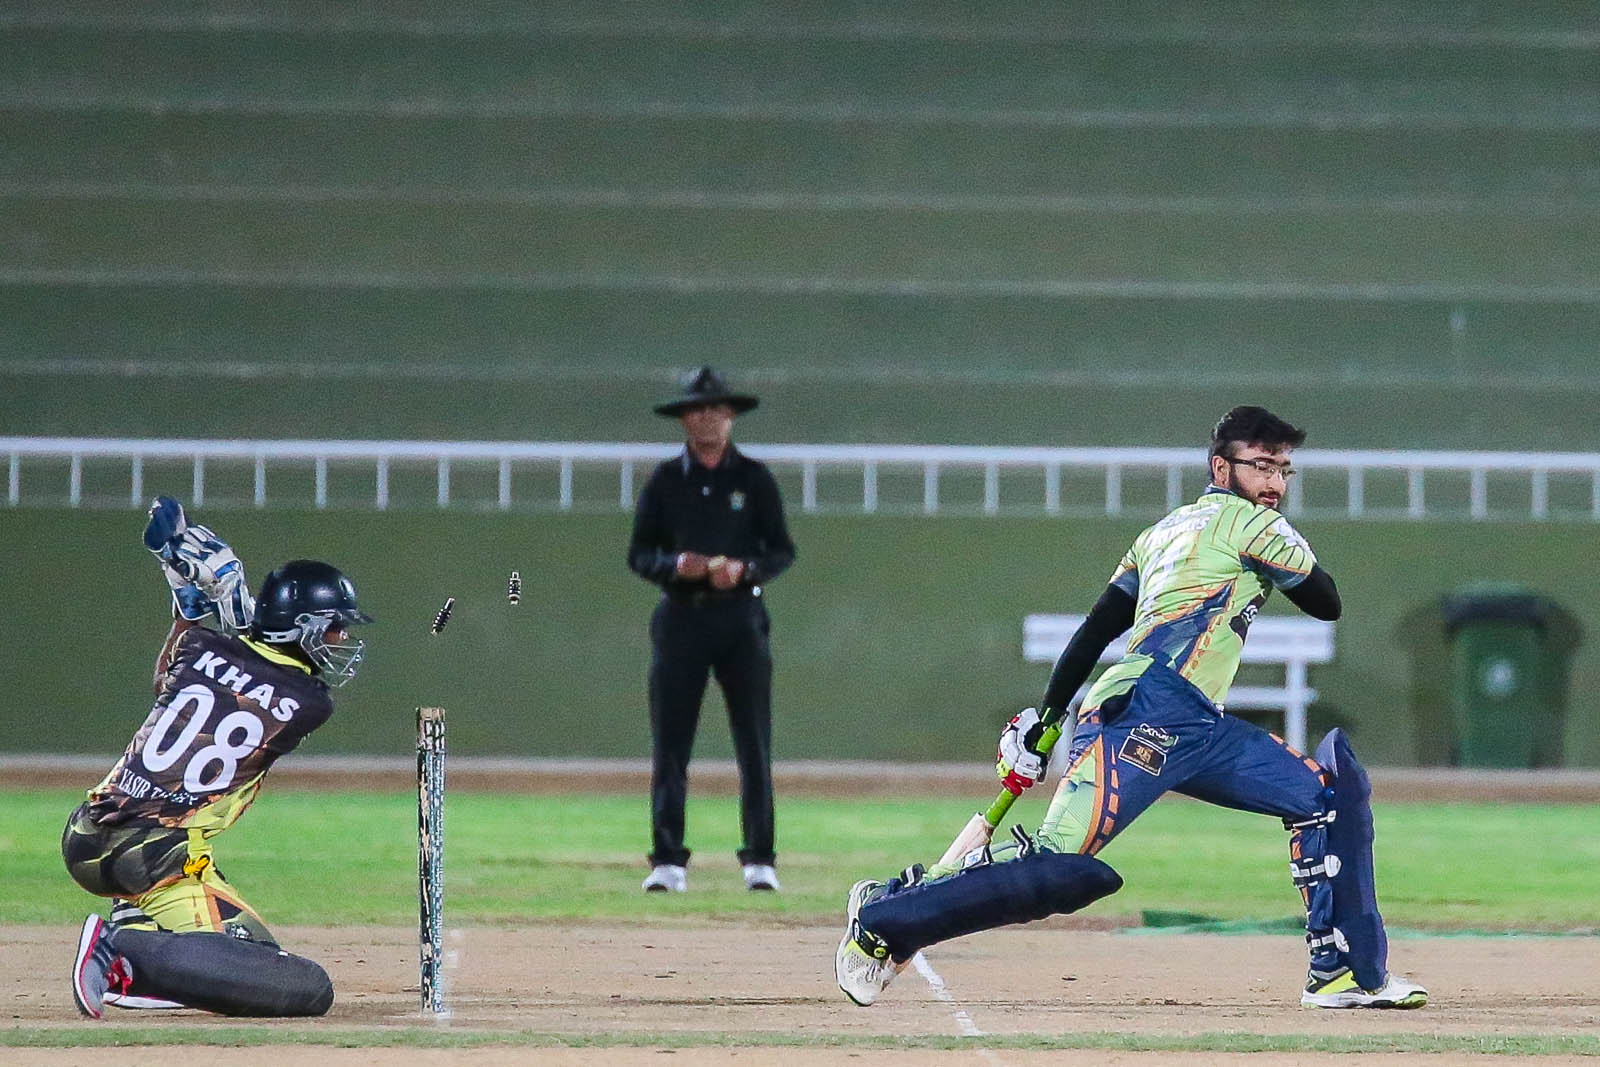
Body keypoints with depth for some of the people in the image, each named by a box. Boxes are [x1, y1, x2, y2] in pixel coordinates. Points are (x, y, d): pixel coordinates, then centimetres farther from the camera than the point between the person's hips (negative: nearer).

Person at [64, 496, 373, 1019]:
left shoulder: (202, 647, 8)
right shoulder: (312, 705, -2)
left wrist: (189, 600, 36)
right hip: (164, 858, -7)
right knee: (311, 990, -14)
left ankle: (132, 930, 17)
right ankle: (130, 958, -23)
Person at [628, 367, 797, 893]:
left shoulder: (754, 479, 6)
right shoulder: (665, 481, 8)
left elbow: (782, 550, 6)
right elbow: (639, 553, 7)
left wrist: (744, 569, -14)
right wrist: (676, 565, -14)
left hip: (740, 617, -1)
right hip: (681, 617, 1)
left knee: (755, 746, -4)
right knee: (670, 747, -2)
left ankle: (759, 860, 0)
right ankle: (668, 862, 2)